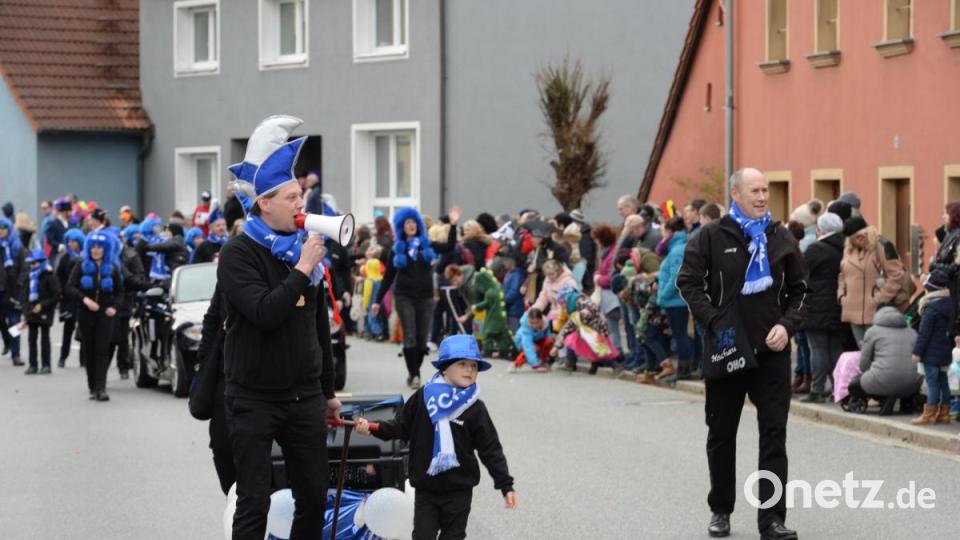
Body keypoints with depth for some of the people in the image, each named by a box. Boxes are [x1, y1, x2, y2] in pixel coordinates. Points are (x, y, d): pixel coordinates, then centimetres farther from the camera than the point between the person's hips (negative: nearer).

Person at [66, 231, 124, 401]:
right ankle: (92, 388, 11)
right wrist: (85, 299, -20)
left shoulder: (112, 268, 7)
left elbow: (119, 292, 12)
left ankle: (101, 388, -18)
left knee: (102, 351, -10)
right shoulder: (81, 266, 4)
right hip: (85, 314, 1)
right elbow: (70, 287, -4)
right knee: (89, 351, 4)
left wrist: (114, 306, -7)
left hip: (105, 314, -1)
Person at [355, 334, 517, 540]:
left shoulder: (474, 408, -7)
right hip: (425, 487, 1)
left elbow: (490, 449, -4)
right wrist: (372, 428, -7)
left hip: (458, 491, -1)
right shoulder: (424, 397, -2)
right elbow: (401, 426, 7)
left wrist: (505, 484, -7)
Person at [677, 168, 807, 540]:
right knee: (722, 433, 11)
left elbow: (799, 290, 12)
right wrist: (714, 322, -17)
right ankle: (720, 510, 26)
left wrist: (787, 325, -5)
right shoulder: (712, 237, -2)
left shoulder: (780, 239, 7)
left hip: (772, 352, 1)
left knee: (774, 434, -4)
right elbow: (688, 282, -6)